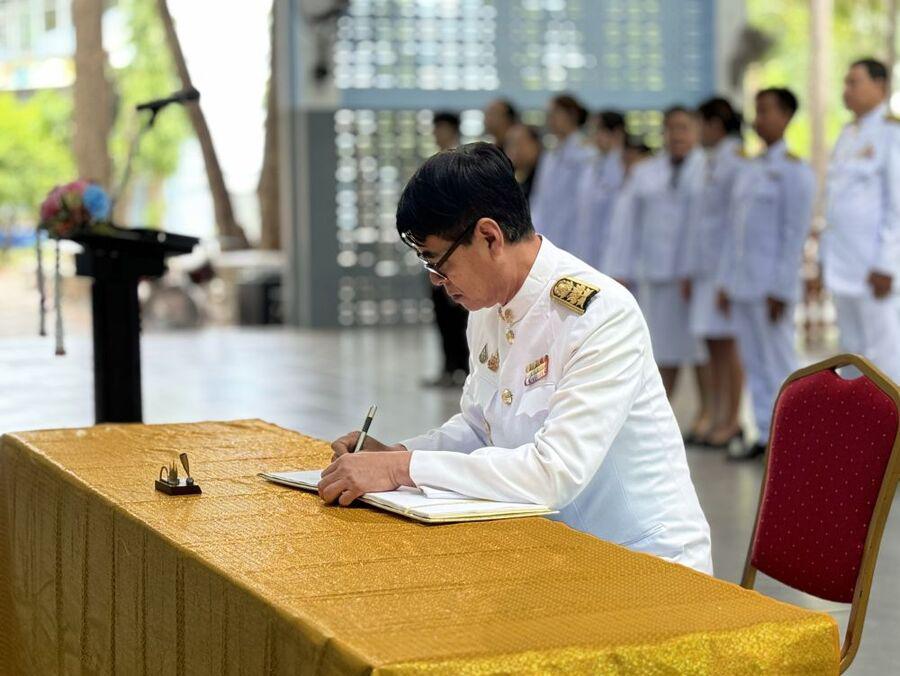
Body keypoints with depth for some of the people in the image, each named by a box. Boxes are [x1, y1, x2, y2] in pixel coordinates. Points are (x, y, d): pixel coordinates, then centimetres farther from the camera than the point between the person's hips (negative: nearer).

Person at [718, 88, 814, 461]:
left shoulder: (794, 171, -7)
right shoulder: (749, 171, 17)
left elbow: (795, 234, -12)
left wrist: (780, 290, -16)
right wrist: (726, 281, 14)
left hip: (771, 286, -8)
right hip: (742, 284, 8)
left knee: (779, 363, -5)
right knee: (754, 364, 8)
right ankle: (765, 436, 14)